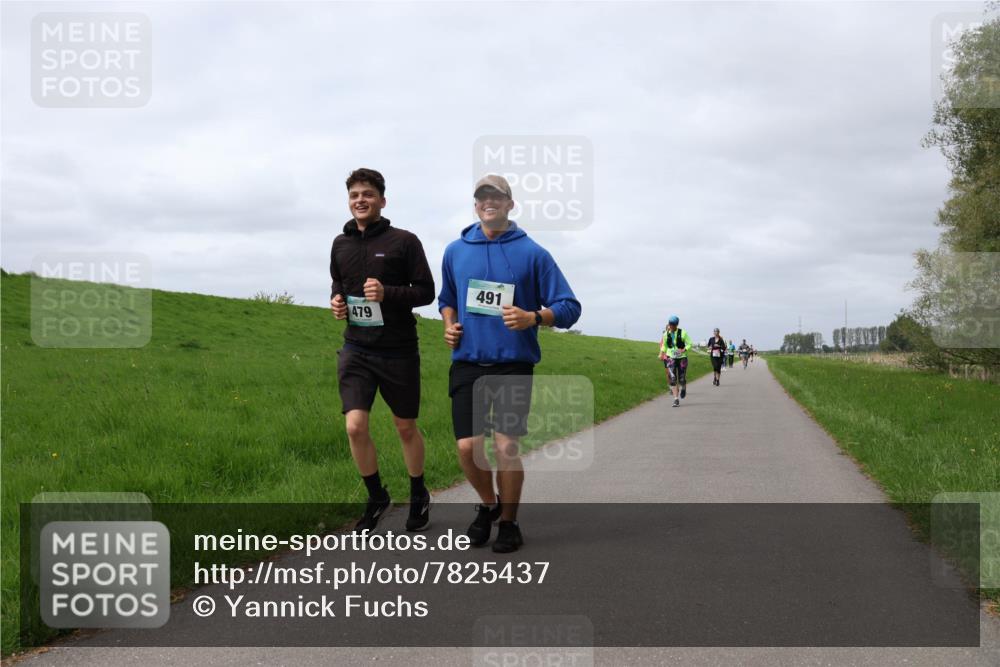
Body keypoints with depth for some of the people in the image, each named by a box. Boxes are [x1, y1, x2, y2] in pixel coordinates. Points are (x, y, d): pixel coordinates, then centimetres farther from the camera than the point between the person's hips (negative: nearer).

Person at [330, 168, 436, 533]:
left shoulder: (404, 241, -6)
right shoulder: (341, 244, 7)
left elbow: (426, 292, -6)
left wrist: (387, 293, -22)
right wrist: (336, 301, -1)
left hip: (398, 350, -3)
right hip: (356, 350, 3)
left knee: (406, 428, 11)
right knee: (355, 427, -9)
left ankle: (419, 496, 33)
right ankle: (376, 497, 14)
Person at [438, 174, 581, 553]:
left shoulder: (532, 253, -1)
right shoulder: (455, 251, 10)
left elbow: (569, 308, -1)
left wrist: (532, 317, -19)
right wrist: (449, 324, 5)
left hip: (513, 364, -3)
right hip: (467, 363, 3)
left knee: (505, 447, -7)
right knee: (467, 447, -4)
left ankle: (509, 523, 15)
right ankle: (489, 504, 26)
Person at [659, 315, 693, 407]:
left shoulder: (682, 333, -8)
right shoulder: (666, 334, 2)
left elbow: (689, 343, -6)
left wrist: (684, 349, -23)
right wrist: (662, 353, 11)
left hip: (682, 357, -2)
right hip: (670, 358, 2)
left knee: (682, 379, 2)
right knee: (672, 378, -12)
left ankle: (683, 388, 40)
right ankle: (676, 399, -9)